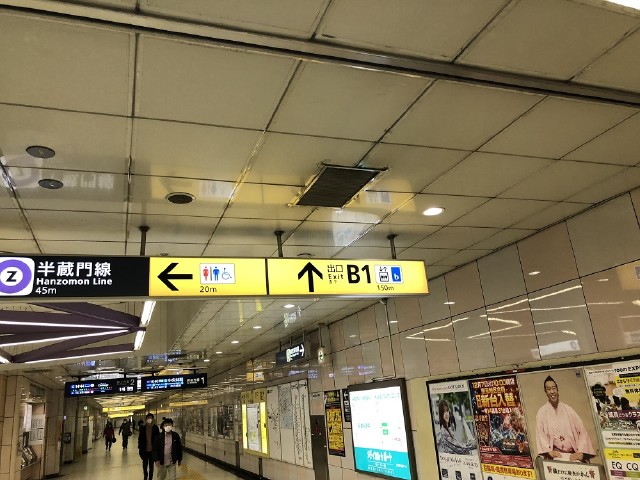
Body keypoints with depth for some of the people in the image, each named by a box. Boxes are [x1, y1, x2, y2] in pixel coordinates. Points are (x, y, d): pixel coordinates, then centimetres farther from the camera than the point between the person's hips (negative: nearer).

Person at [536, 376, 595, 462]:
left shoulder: (568, 410, 9)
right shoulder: (542, 412, 5)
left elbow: (582, 431, 4)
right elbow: (540, 435, -2)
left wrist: (580, 453, -9)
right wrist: (549, 451, -17)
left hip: (573, 454, 2)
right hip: (556, 455, -1)